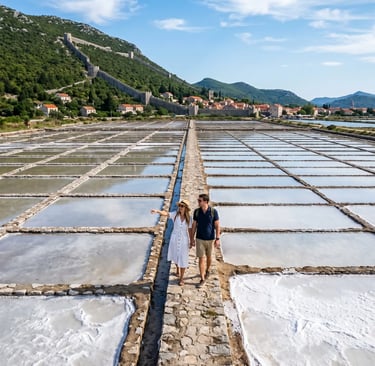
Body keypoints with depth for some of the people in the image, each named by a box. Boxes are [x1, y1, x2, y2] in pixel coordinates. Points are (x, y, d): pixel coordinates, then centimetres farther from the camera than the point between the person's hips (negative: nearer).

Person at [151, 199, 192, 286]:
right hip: (174, 239, 1)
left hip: (184, 240, -1)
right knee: (175, 256, 20)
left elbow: (190, 230, -1)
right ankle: (177, 268, 51)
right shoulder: (175, 214, -11)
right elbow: (166, 213, -27)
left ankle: (181, 278, 17)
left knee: (183, 259, 2)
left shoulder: (189, 218, -9)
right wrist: (157, 211, -45)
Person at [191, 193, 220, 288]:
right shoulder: (196, 211, -7)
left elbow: (217, 226, -9)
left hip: (210, 239, -1)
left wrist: (217, 239, -14)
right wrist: (192, 239, 1)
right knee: (201, 258, -3)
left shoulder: (213, 211, -14)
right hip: (200, 239, 1)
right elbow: (194, 226, 0)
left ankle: (207, 270, 47)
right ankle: (202, 279, 5)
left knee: (209, 257, 18)